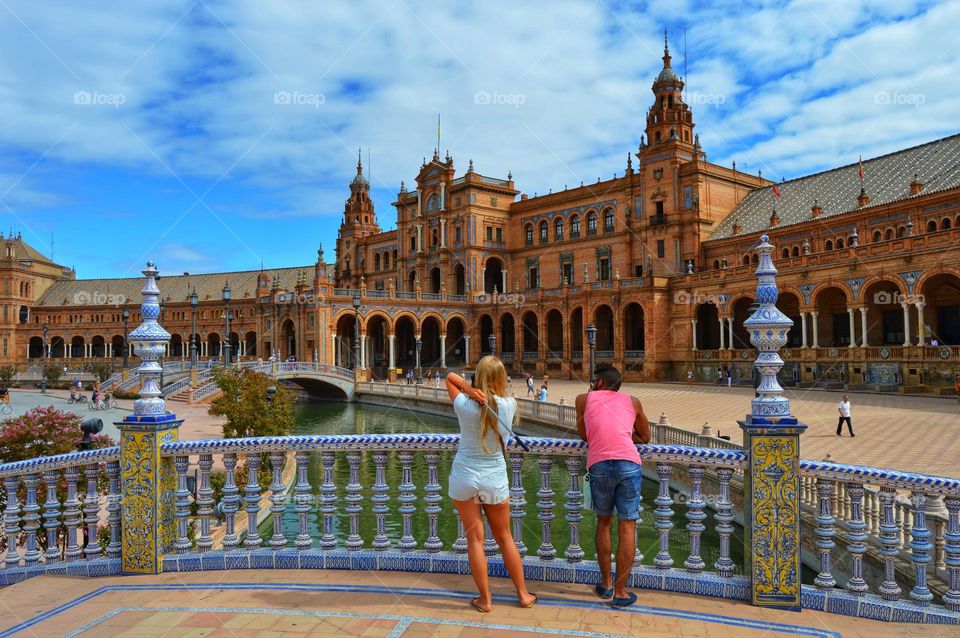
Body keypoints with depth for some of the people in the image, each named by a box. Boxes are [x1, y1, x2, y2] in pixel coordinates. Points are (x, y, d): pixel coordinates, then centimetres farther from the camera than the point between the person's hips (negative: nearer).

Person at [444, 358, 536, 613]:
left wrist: (471, 390, -14)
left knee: (475, 539, 8)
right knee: (505, 537, 17)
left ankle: (485, 599, 17)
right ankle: (523, 594, 27)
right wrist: (480, 392, -3)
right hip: (495, 480, 2)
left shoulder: (465, 406, -14)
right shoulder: (509, 404, -10)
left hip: (465, 477, -1)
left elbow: (450, 377, 0)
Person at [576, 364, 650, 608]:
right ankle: (620, 592, 12)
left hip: (599, 466, 0)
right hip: (629, 464, 0)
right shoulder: (632, 401, 20)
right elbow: (645, 437, 28)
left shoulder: (584, 399, 17)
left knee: (603, 523, 19)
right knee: (627, 526, 7)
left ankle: (606, 584, 26)